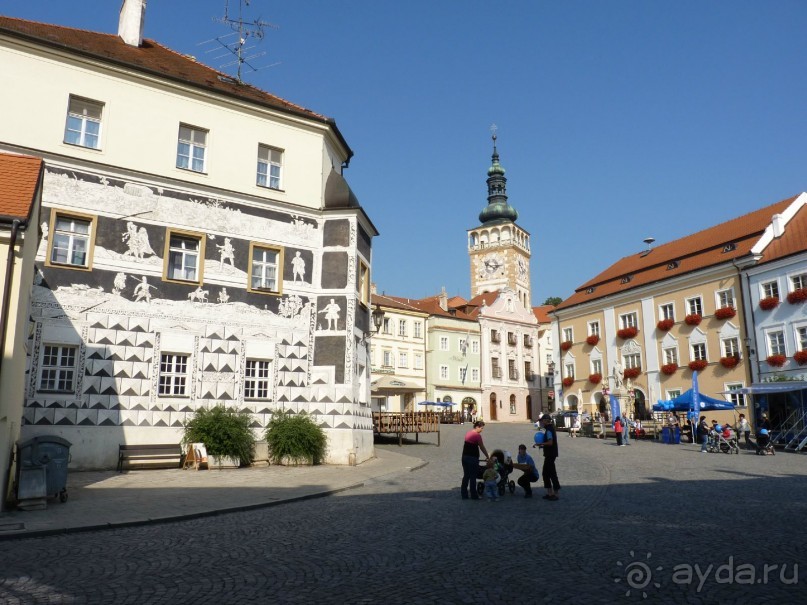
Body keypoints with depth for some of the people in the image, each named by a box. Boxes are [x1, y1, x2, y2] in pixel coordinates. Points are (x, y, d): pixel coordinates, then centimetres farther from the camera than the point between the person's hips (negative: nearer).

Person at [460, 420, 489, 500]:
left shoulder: (468, 433, 10)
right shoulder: (477, 435, -13)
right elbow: (482, 447, -8)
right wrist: (488, 457, 3)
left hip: (465, 457, 8)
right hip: (473, 458, -8)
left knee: (466, 476, 13)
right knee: (473, 477, 1)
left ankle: (464, 495, 16)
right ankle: (474, 496, 7)